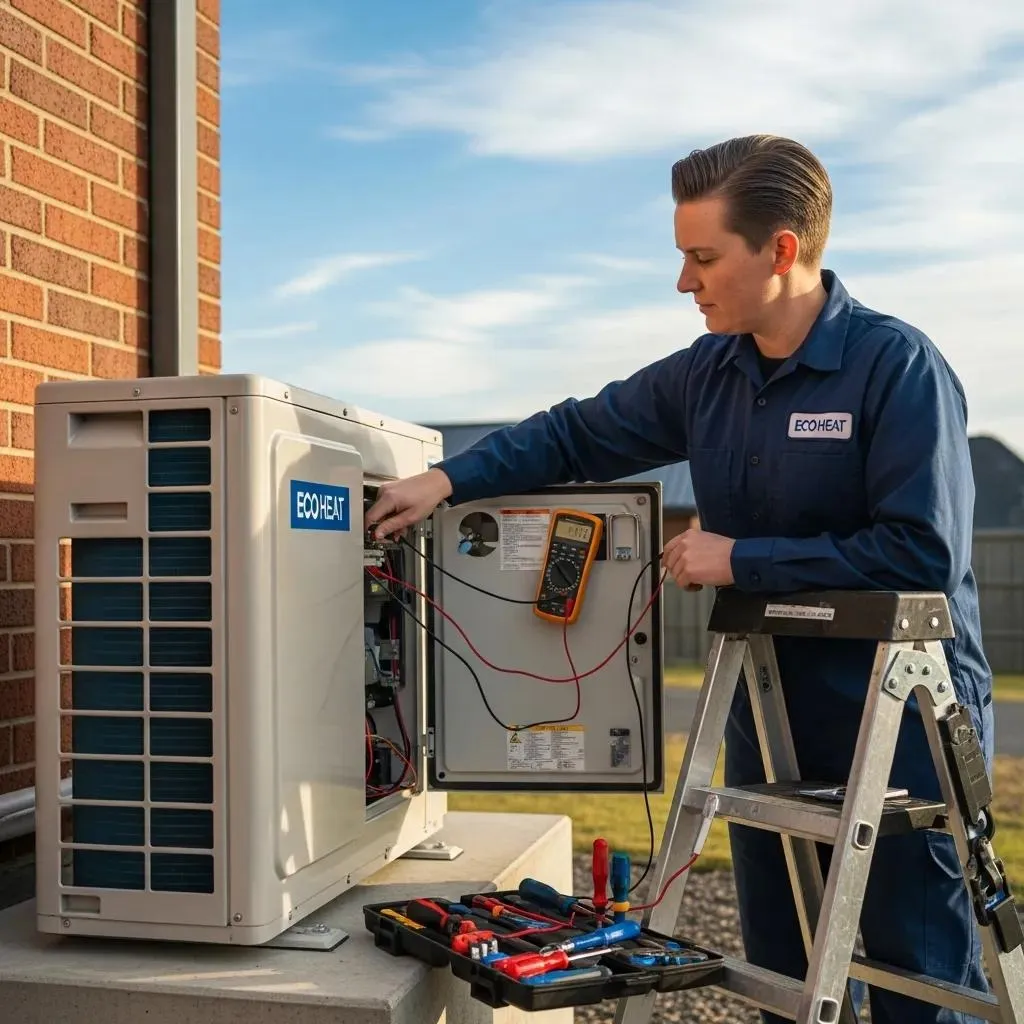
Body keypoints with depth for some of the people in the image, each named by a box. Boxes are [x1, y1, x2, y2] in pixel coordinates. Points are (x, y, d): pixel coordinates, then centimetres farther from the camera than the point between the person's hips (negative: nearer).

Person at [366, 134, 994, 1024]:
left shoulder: (898, 366, -16)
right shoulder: (707, 375, 3)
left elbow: (923, 554, -23)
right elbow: (577, 434, 10)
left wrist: (741, 561, -19)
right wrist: (448, 479, -1)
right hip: (770, 719, 6)